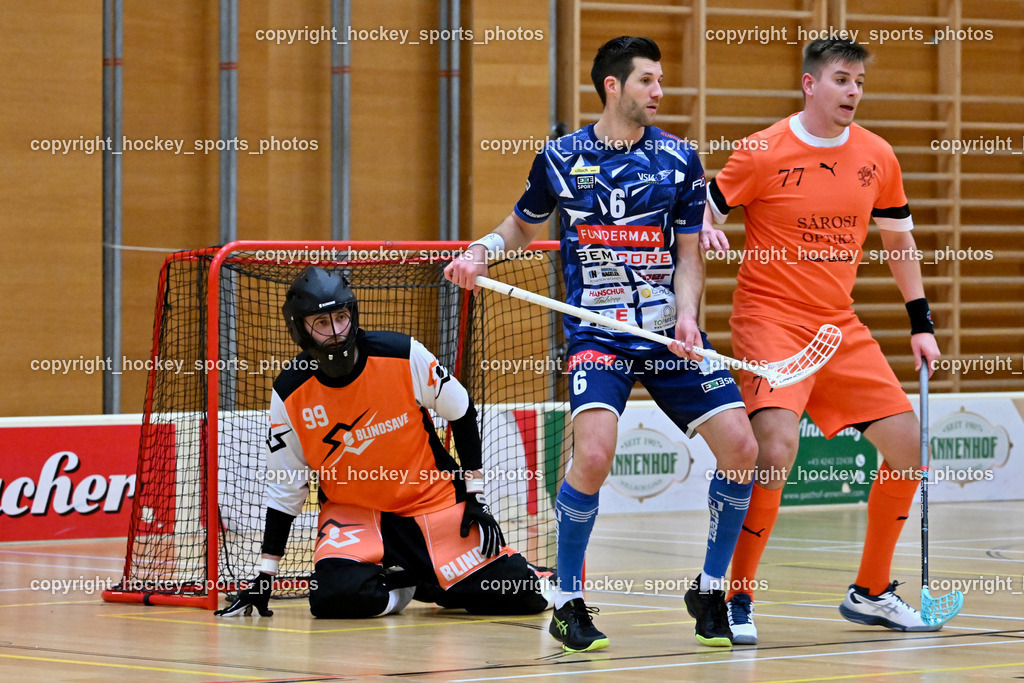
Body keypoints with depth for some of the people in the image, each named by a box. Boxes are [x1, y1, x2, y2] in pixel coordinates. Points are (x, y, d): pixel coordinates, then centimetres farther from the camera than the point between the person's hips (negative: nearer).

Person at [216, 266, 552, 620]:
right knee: (336, 594, -32)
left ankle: (429, 581, 15)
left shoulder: (404, 355, -14)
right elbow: (284, 487, -1)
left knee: (523, 594, -14)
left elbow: (461, 413, 1)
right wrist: (264, 577, -2)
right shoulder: (290, 395, -11)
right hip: (350, 511, 0)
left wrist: (475, 497, 0)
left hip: (432, 498, 0)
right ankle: (397, 586, 2)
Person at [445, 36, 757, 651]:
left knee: (741, 448, -10)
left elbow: (689, 253, 6)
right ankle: (568, 605, -6)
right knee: (594, 455, -25)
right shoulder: (562, 158, 3)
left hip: (671, 334, 3)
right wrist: (482, 250, 0)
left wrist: (687, 315, -12)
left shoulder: (679, 158, 6)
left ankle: (711, 591, 11)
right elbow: (522, 227, 20)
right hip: (598, 333, -3)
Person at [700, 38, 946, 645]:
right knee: (778, 446, -25)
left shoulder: (877, 156, 5)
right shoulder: (763, 152, -9)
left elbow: (899, 239, 18)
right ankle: (736, 601, -11)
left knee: (907, 444, 3)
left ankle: (871, 593, 21)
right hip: (770, 320, -6)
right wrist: (705, 231, -27)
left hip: (842, 327, 6)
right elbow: (705, 209, -3)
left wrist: (920, 323, 15)